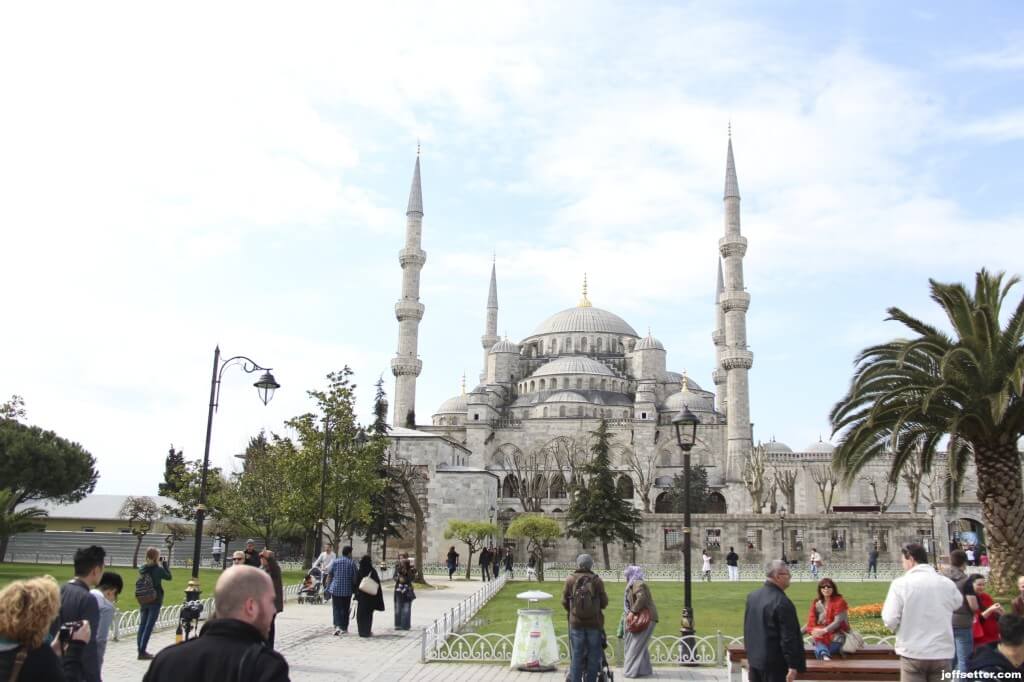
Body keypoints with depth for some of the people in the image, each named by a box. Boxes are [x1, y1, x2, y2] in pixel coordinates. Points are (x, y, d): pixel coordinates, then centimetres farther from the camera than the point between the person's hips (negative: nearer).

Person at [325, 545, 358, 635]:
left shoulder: (335, 562, 1)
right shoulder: (352, 563, -4)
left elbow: (329, 575, 3)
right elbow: (355, 577, -4)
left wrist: (328, 586, 13)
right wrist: (355, 587, 11)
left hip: (335, 589, 1)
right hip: (347, 590, -1)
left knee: (336, 608, 4)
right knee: (345, 609, 12)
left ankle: (337, 626, -14)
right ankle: (344, 628, 18)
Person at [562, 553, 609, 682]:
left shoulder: (570, 579, -5)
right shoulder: (597, 580, -7)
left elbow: (564, 602, -1)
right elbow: (604, 602, -3)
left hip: (576, 623, 1)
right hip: (594, 623, -1)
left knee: (576, 656, 8)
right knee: (593, 656, 10)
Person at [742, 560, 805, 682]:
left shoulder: (752, 596, 5)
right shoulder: (782, 603, -21)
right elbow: (788, 637, -20)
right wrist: (793, 665, -15)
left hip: (754, 659, 8)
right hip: (775, 663, -8)